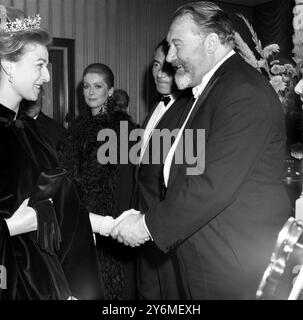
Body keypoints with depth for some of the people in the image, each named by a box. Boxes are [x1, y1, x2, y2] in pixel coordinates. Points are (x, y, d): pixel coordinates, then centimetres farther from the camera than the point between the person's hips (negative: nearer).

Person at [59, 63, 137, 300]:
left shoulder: (122, 125, -8)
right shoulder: (77, 127, 10)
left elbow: (125, 179, -12)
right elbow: (68, 173, 10)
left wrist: (117, 224, -17)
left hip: (108, 217, -5)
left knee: (111, 279, 8)